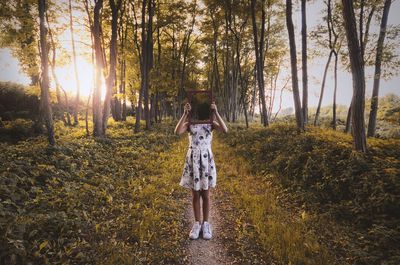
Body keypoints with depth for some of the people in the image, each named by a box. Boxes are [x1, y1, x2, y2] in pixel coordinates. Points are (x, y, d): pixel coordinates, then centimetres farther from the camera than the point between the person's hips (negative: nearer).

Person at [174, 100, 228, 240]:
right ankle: (197, 223, 24)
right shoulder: (189, 124, 2)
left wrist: (216, 112, -17)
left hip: (206, 159, 0)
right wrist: (185, 113, -20)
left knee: (205, 195, 8)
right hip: (193, 160, 0)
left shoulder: (211, 123, 3)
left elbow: (225, 130, -16)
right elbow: (177, 131, -19)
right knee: (195, 195, 9)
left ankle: (205, 223, 24)